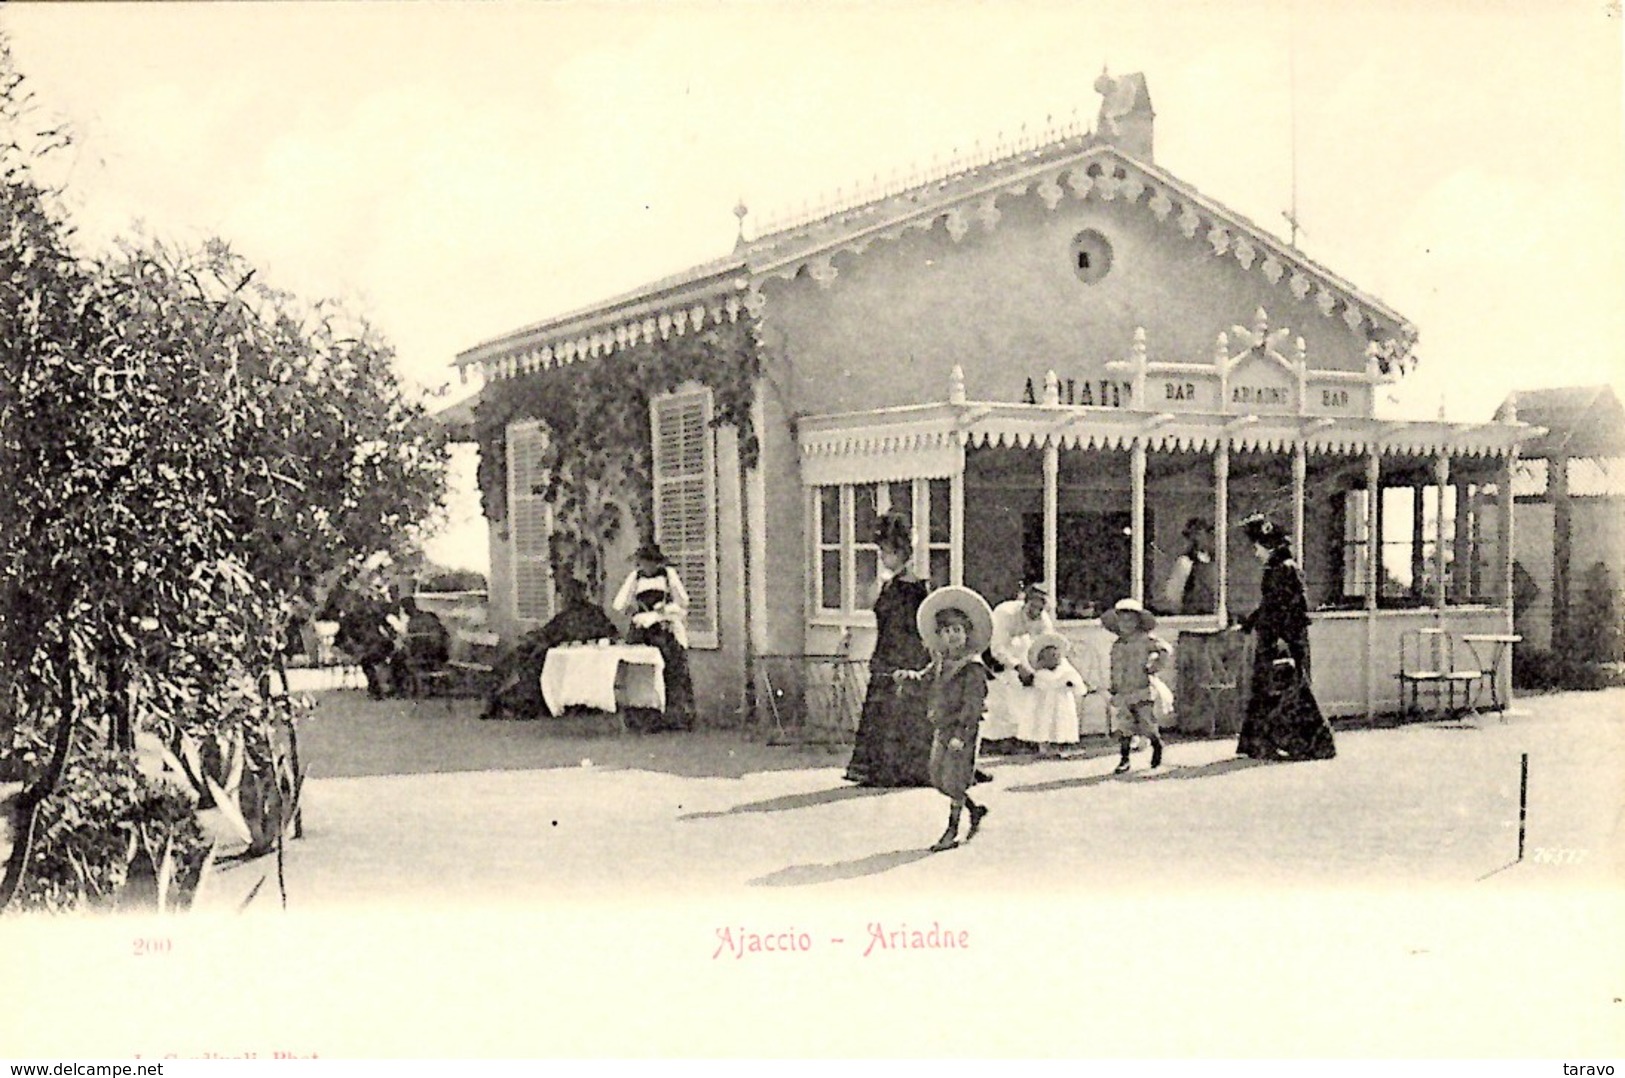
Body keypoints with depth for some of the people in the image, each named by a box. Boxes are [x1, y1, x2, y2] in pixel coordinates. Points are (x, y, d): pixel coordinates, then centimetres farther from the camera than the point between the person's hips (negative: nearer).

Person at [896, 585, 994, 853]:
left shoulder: (973, 667, -13)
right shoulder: (941, 662, 10)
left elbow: (972, 705, -17)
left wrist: (960, 734, -22)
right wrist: (911, 676, -6)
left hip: (961, 729, -8)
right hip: (940, 728, 8)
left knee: (953, 780, -5)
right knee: (938, 778, 11)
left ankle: (952, 832, 5)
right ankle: (975, 810, 31)